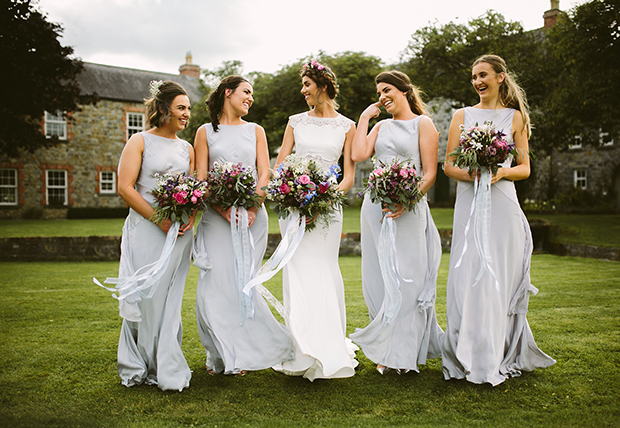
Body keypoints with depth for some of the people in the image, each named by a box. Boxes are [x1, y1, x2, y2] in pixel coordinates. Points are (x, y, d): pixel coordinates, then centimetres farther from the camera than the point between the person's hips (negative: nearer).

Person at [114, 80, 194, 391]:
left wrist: (190, 217, -6)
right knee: (144, 298, -1)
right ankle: (138, 368, 14)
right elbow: (125, 187, -7)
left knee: (170, 301, 6)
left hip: (180, 233, 4)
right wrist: (159, 219, -14)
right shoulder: (140, 142, 1)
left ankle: (166, 370, 15)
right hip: (145, 229, -4)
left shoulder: (187, 148, 15)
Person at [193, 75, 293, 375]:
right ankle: (220, 355, 9)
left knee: (242, 283, -1)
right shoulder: (206, 132, 9)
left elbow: (264, 172, 6)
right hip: (217, 215, -1)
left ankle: (241, 353, 12)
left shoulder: (255, 131, 16)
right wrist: (226, 210, -14)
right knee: (216, 283, -5)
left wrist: (252, 208, -10)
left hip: (253, 215, 1)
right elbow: (200, 179, 1)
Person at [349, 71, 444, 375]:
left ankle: (404, 351, 8)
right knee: (378, 278, 6)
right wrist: (364, 118, 8)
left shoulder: (423, 124, 3)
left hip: (408, 209, -5)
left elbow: (430, 173, -6)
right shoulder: (381, 126, 19)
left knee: (406, 278, -4)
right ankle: (385, 351, 16)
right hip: (375, 205, 5)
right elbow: (358, 155, 2)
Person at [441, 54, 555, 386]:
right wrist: (471, 174, -13)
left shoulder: (515, 117, 11)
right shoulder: (462, 116, 12)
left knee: (501, 277, 0)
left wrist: (500, 172, -11)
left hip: (502, 202, 0)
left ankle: (500, 356, 12)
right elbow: (448, 165, 7)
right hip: (469, 203, 0)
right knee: (470, 276, -5)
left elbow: (525, 168, 9)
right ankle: (472, 356, 4)